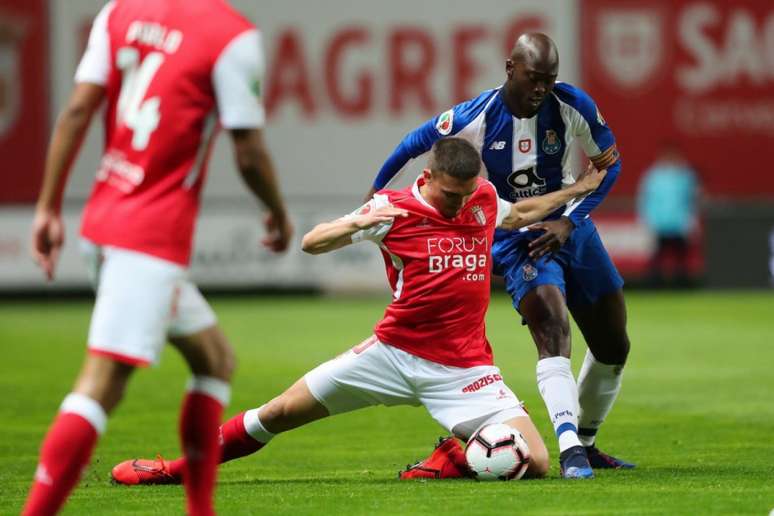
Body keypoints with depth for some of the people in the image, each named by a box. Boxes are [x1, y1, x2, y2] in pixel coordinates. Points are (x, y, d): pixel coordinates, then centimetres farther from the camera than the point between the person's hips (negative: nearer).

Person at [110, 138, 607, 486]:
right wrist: (357, 225, -26)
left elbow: (519, 215, 28)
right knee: (282, 411, -2)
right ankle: (178, 468, 15)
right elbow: (312, 243, -7)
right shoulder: (394, 208, -7)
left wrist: (579, 189, 26)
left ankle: (456, 458, 10)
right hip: (395, 352, -2)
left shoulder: (484, 199, 3)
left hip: (462, 366, 2)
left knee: (535, 462, -16)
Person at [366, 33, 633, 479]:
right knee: (553, 331, -27)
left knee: (614, 348, 10)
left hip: (569, 227, 4)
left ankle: (585, 443, 29)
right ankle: (570, 451, -35)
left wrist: (569, 221, -12)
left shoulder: (573, 105, -15)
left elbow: (610, 164, -3)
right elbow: (416, 143, -4)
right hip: (516, 240, -4)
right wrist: (375, 195, 4)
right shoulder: (475, 117, -21)